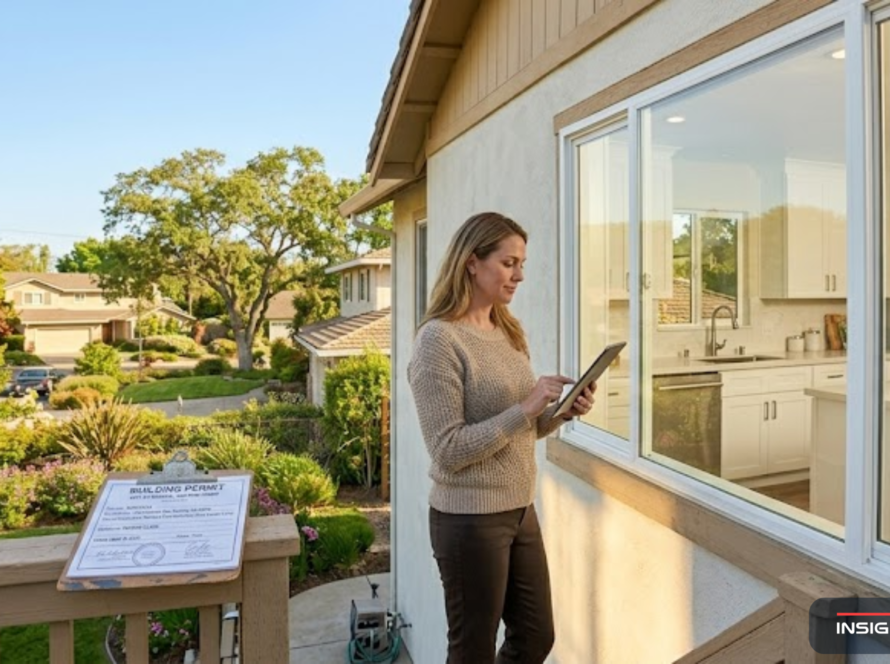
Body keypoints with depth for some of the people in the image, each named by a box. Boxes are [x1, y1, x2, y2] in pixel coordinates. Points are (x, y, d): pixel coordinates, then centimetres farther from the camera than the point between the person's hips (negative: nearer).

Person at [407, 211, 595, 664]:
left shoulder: (508, 332, 7)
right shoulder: (438, 339, -18)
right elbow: (448, 451, -21)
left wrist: (563, 411, -4)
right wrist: (525, 409, -24)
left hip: (520, 509, 8)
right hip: (469, 519, -8)